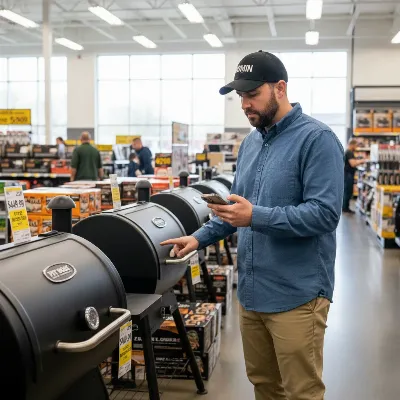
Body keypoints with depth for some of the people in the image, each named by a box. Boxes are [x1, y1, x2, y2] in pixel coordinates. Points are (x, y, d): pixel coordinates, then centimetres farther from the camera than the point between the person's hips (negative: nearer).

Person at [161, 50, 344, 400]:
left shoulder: (316, 139, -13)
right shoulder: (251, 142, 12)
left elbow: (325, 213, -21)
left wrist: (256, 217, -26)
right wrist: (200, 238, 8)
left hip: (296, 294, -8)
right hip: (252, 290, 8)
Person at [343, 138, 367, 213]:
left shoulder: (348, 152, 16)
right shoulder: (349, 152, -16)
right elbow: (353, 164, -25)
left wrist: (359, 162, 13)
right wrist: (360, 161, -10)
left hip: (348, 174, 11)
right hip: (348, 174, -11)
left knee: (347, 191, 12)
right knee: (348, 192, -6)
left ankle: (345, 207, 16)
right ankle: (345, 208, -3)